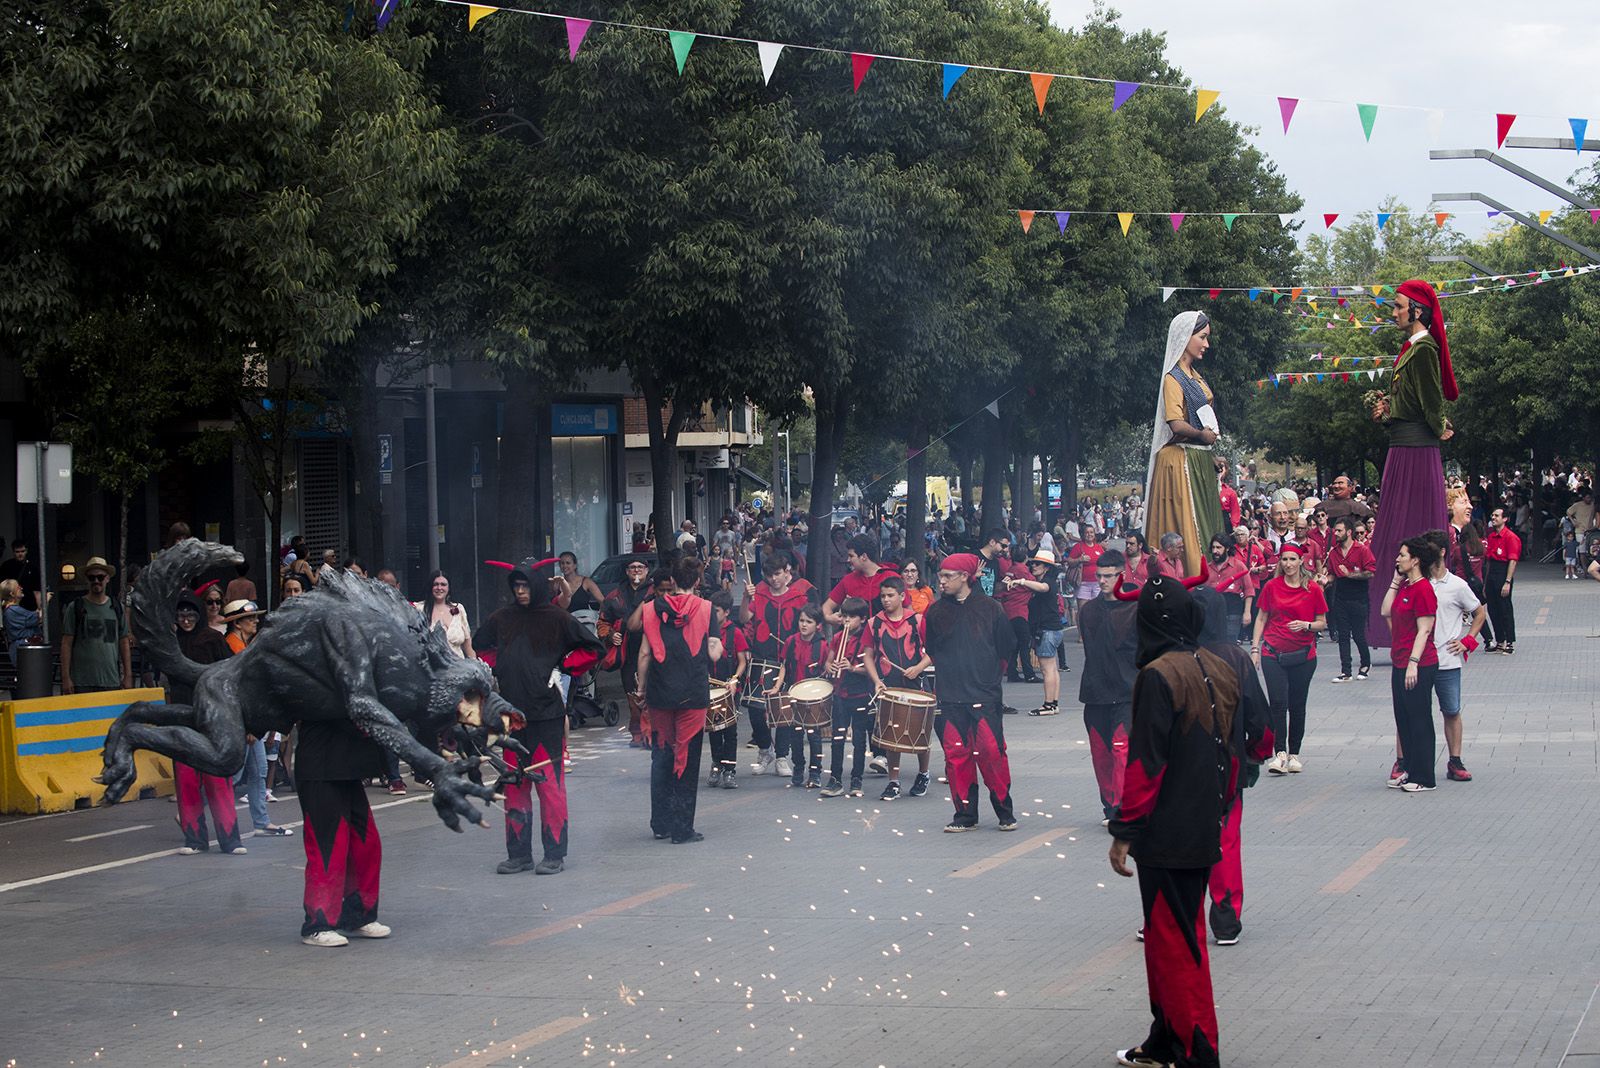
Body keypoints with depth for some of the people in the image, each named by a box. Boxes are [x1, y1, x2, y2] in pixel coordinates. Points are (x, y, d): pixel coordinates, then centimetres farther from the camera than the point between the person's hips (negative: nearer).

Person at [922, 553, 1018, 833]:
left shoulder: (989, 608, 1)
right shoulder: (937, 612, 8)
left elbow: (1008, 647, 6)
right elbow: (929, 649, 16)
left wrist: (987, 670, 6)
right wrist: (948, 669, 8)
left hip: (985, 695, -3)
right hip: (950, 697, 3)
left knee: (991, 753, -7)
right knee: (956, 755, 0)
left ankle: (1005, 812, 6)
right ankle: (965, 815, 9)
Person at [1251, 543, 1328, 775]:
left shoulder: (1313, 589, 0)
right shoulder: (1271, 587, 3)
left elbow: (1322, 623, 6)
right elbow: (1261, 619, 10)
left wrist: (1306, 625, -14)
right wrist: (1255, 647, 3)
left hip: (1303, 655, 0)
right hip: (1273, 653, 0)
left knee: (1297, 706, 6)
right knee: (1277, 702, -11)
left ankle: (1294, 754, 16)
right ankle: (1280, 753, -9)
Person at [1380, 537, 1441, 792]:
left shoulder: (1422, 589, -16)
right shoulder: (1405, 587, 12)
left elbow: (1424, 630, -19)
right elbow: (1386, 611, 11)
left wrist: (1413, 663, -23)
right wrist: (1396, 581, 8)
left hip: (1419, 665, -10)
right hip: (1400, 663, 10)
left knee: (1419, 721, -2)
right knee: (1404, 719, 14)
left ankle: (1423, 778, 4)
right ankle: (1408, 769, 23)